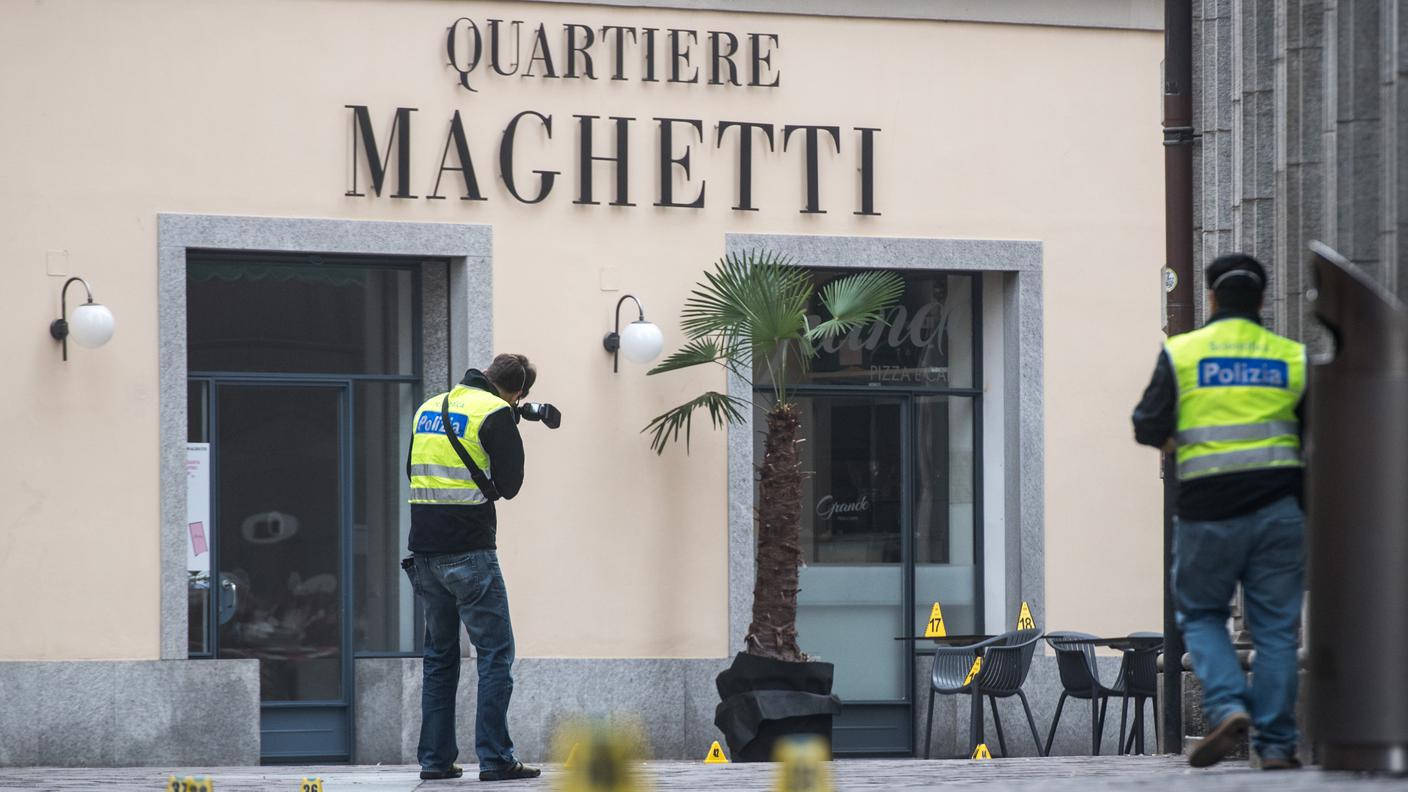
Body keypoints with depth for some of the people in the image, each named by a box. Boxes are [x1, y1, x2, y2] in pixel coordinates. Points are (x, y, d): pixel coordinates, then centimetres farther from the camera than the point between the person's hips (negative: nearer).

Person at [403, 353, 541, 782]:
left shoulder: (429, 408, 14)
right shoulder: (496, 413, -8)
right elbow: (509, 484, -5)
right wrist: (512, 431, 8)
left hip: (424, 551, 7)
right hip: (468, 553, -7)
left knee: (439, 655, 14)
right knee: (496, 653, -2)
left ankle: (435, 758, 12)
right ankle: (495, 758, -7)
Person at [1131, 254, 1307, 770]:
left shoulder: (1181, 354, -1)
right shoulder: (1292, 358, 4)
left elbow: (1148, 428, -3)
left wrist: (1175, 439, 19)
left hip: (1207, 511, -1)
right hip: (1277, 508, 1)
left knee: (1201, 616, 14)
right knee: (1275, 627, 5)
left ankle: (1228, 707, -9)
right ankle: (1276, 743, 2)